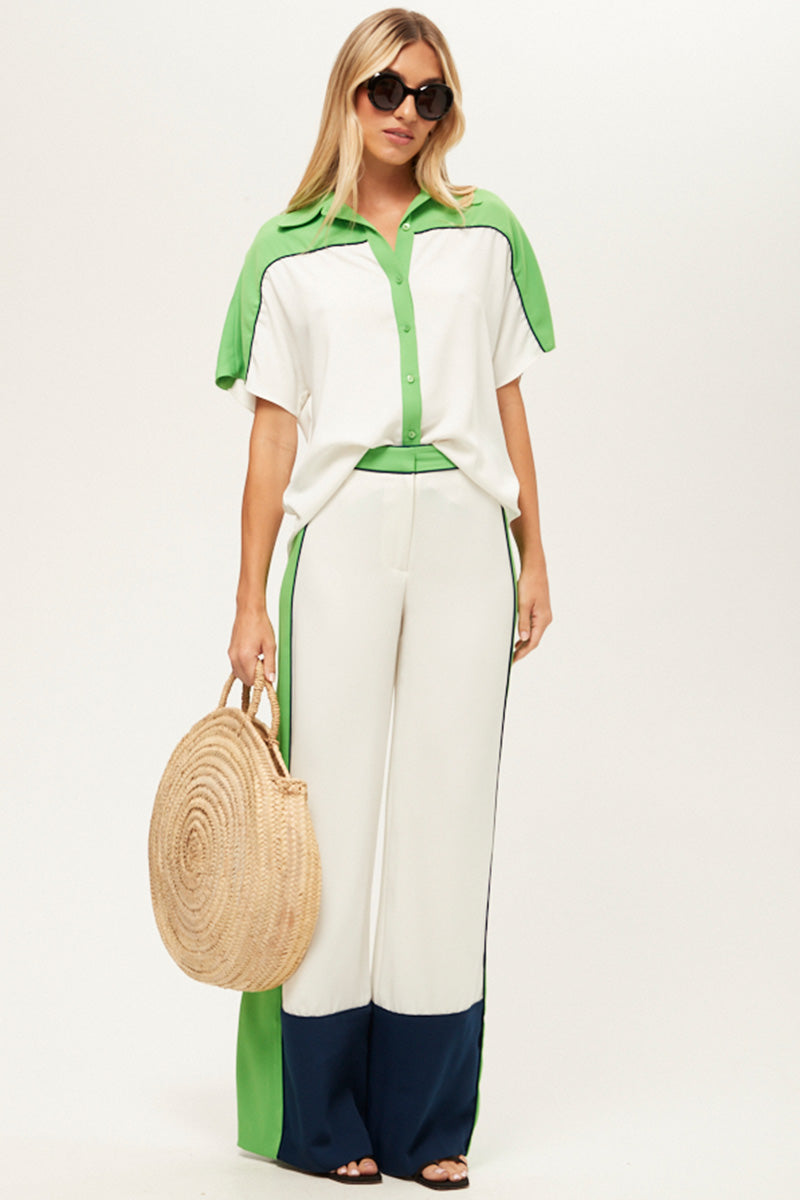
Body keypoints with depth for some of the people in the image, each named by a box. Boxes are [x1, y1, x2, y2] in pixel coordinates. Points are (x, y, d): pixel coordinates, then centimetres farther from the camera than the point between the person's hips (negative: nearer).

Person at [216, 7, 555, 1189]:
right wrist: (251, 601, 1)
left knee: (448, 808, 3)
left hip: (465, 532, 1)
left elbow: (508, 401, 13)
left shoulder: (486, 233, 11)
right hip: (343, 533, -1)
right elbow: (273, 433, 5)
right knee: (332, 805, 0)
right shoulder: (289, 252, 6)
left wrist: (535, 556, 7)